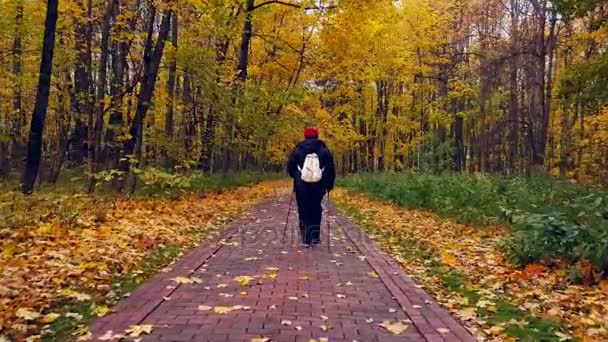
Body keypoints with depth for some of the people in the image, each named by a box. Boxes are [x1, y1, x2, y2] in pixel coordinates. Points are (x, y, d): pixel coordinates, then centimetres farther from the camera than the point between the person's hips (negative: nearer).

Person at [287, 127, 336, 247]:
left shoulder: (297, 150, -1)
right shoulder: (324, 151, 1)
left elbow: (290, 168, 3)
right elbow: (331, 169, 2)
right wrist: (330, 184, 14)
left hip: (301, 187, -1)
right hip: (318, 187, 1)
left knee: (304, 212, 7)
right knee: (316, 211, 17)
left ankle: (306, 239, 3)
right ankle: (315, 235, 10)